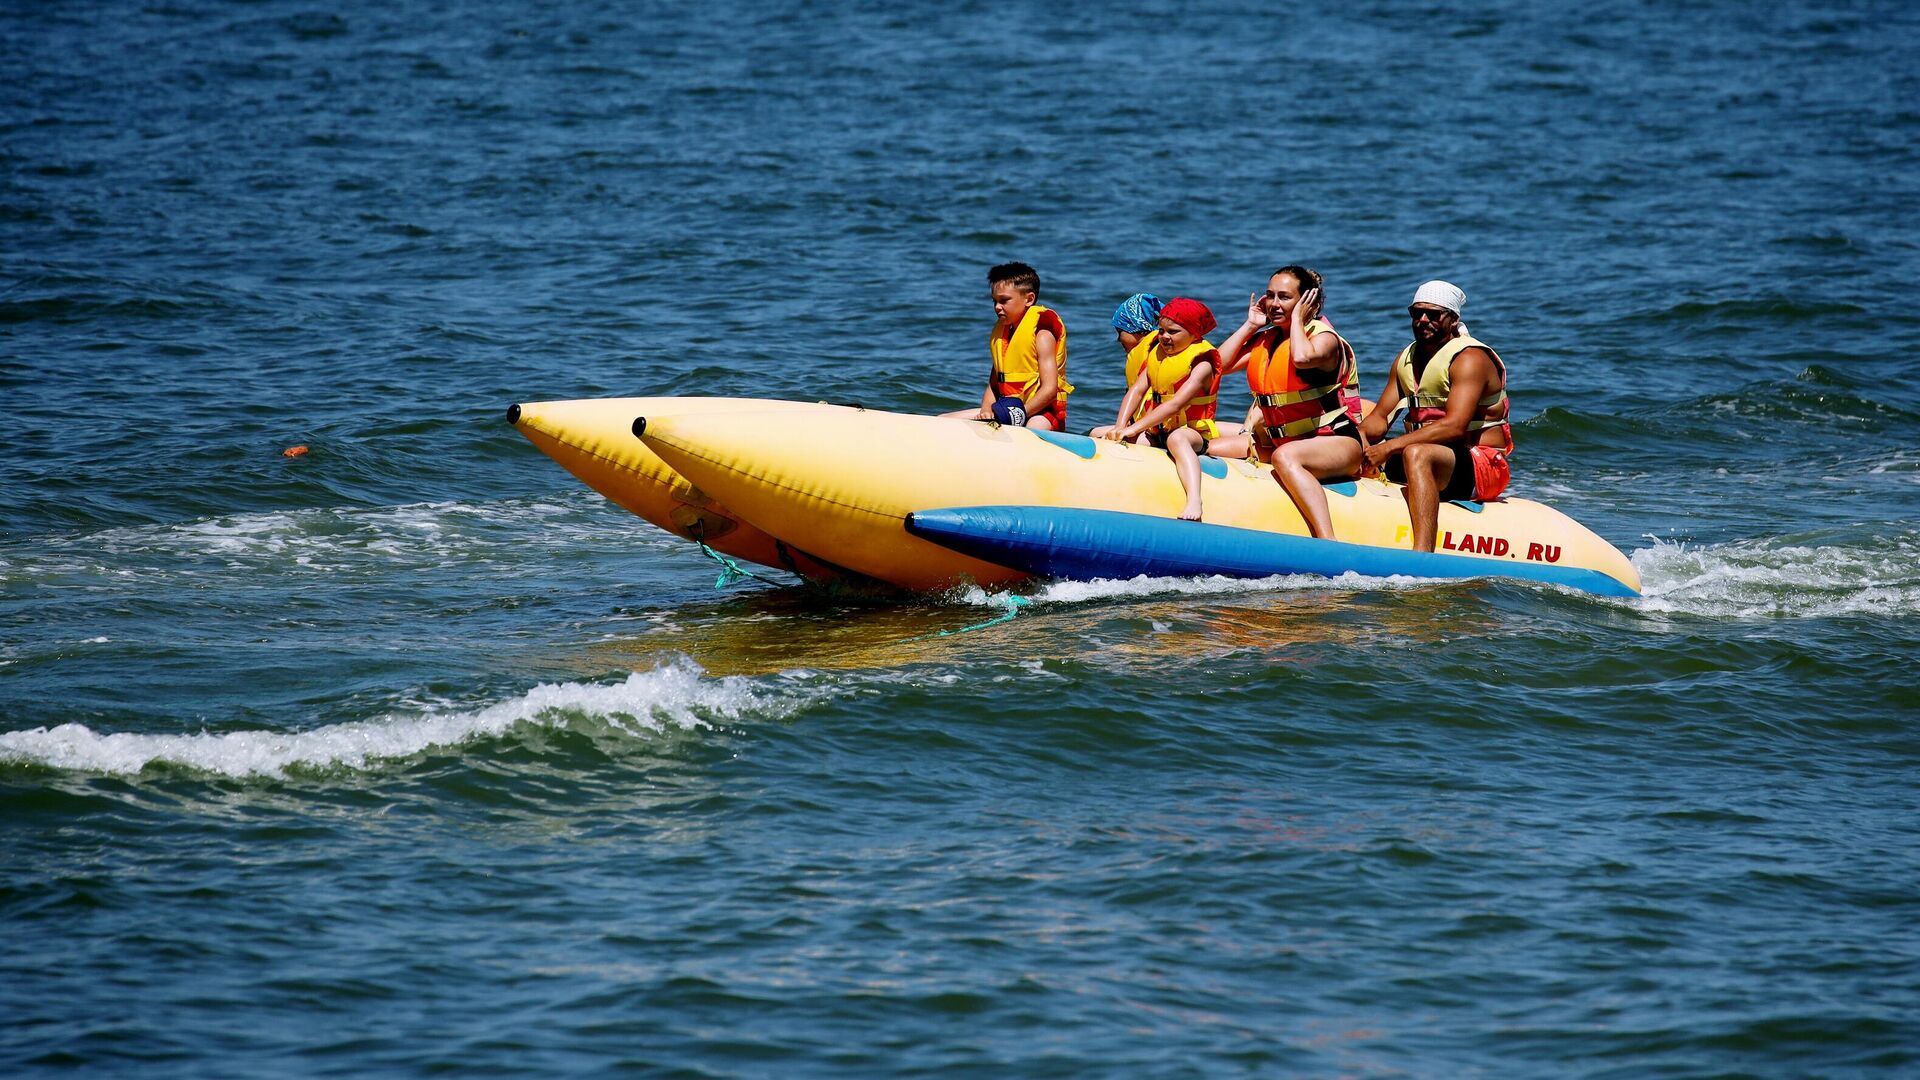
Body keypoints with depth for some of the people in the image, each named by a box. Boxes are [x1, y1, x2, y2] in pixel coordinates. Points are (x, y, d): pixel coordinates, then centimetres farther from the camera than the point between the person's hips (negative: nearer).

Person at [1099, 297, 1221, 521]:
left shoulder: (1201, 366, -11)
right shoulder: (1157, 354, 12)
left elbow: (1175, 404, -24)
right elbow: (1137, 389, 1)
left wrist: (1134, 428, -32)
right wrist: (1121, 426, -18)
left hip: (1190, 432, -8)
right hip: (1154, 433, 8)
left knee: (1177, 438, -44)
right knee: (1098, 435, -1)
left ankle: (1194, 501, -65)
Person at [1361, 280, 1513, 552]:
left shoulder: (1469, 359, -12)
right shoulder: (1406, 359, 14)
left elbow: (1455, 426, -25)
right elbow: (1380, 418, 14)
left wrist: (1390, 447, -30)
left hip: (1482, 469, -8)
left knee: (1416, 454, -38)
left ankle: (1422, 555, -56)